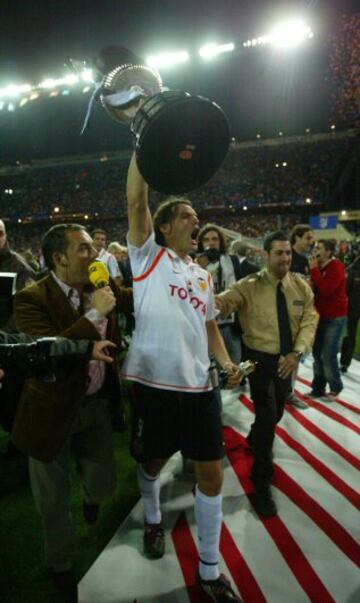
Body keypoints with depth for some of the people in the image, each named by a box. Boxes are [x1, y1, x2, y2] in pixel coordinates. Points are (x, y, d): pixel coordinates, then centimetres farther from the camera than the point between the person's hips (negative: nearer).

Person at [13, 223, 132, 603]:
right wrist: (94, 314, -31)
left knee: (103, 484, 16)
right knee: (53, 500, 15)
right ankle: (60, 566, 44)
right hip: (53, 410, -4)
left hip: (97, 403, 5)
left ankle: (91, 497, 55)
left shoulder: (102, 287, -2)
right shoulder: (32, 299, -21)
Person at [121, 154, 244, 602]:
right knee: (152, 462, 17)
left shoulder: (203, 276, 16)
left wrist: (227, 363, 4)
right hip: (154, 383, -4)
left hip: (198, 386, 4)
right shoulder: (149, 256, 1)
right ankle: (153, 519, 51)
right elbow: (136, 200, -11)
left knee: (211, 475, 8)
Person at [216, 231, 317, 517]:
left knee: (276, 413, 23)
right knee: (267, 416, -10)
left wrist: (296, 352, -22)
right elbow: (226, 300, -33)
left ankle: (254, 440, 56)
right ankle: (262, 485, 7)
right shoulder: (250, 286, -17)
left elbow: (309, 322, -7)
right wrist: (216, 302, -58)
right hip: (260, 359, -5)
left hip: (287, 359, 5)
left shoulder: (301, 286, -4)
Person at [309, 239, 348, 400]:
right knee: (317, 353, 9)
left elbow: (326, 289, -28)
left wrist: (314, 270, -21)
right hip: (321, 316, 8)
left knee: (329, 355, -5)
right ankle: (318, 388, 19)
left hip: (335, 317, -8)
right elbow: (315, 289, 9)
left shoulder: (336, 267, -15)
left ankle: (335, 389, 13)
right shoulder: (320, 267, 11)